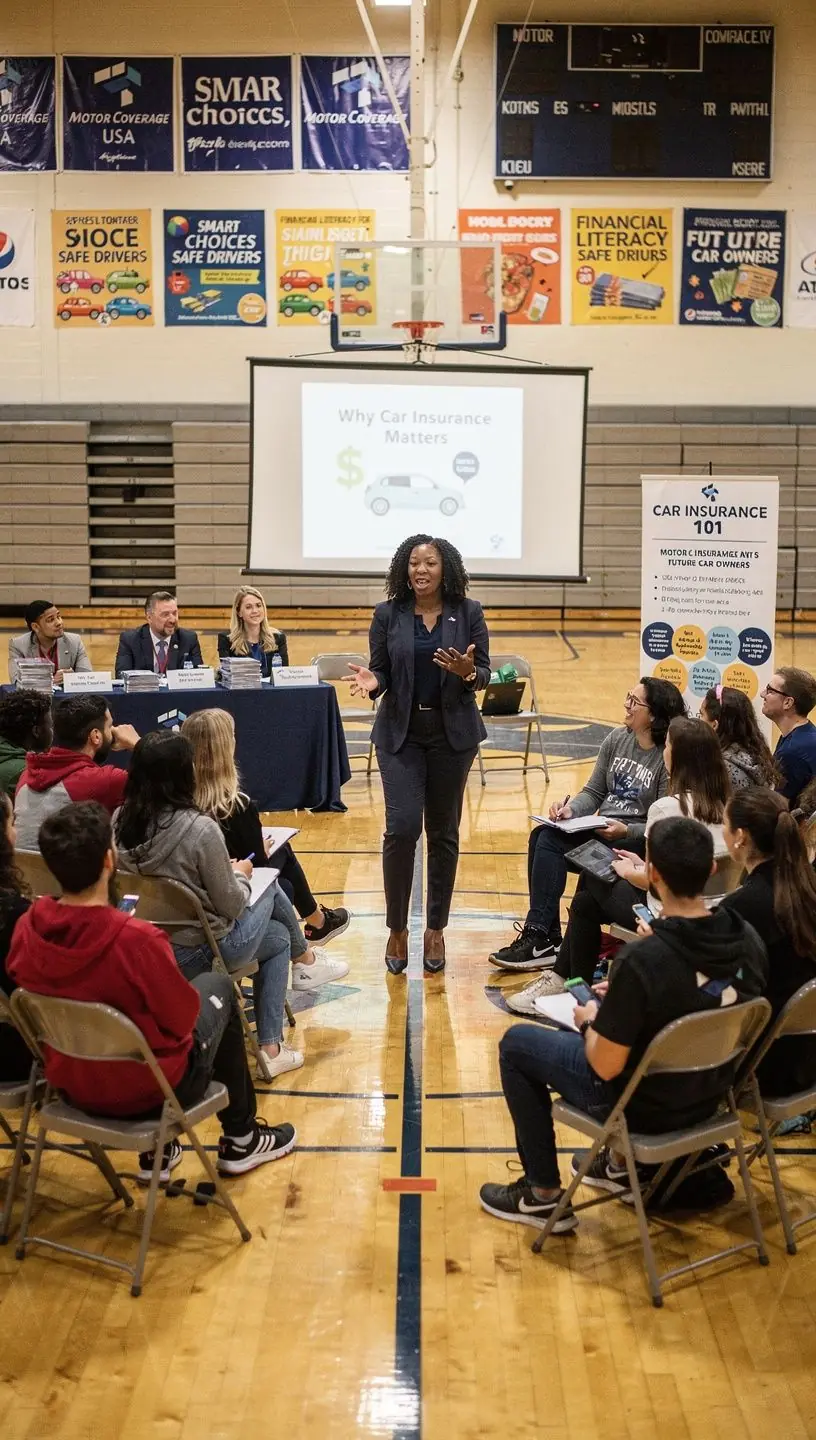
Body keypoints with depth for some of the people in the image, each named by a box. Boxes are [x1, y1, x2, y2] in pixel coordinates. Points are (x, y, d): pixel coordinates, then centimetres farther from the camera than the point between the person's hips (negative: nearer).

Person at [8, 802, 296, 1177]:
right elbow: (183, 1017, -17)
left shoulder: (26, 928, -16)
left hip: (70, 1084, 5)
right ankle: (240, 1139, 33)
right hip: (148, 1089, -5)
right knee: (218, 989, 20)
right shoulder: (137, 939, -32)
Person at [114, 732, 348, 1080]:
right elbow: (231, 906, -16)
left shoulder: (120, 821, -8)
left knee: (278, 937, 27)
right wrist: (239, 874, 5)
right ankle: (306, 960, 45)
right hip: (199, 953, -6)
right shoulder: (200, 829, -26)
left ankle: (271, 1048, 34)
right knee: (270, 889, 21)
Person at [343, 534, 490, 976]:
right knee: (402, 826, -11)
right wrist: (371, 681, -20)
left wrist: (468, 672, -22)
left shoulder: (468, 613, -1)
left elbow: (484, 674, 0)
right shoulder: (387, 615, -1)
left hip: (453, 733, 1)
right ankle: (396, 929, 6)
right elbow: (381, 672, 2)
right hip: (400, 734, -1)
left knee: (443, 832, 8)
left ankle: (436, 929, 21)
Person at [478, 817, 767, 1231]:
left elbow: (605, 1066, -23)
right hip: (709, 1097, 6)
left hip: (643, 1106, -6)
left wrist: (590, 1021, -2)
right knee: (613, 1011, 33)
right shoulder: (749, 940, -14)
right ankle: (619, 1164, 40)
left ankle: (543, 1196, 22)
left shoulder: (641, 960, -32)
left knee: (516, 1043, 15)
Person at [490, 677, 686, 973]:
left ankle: (538, 940, -20)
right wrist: (570, 809, -5)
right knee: (542, 835, -19)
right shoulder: (617, 739, 10)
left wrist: (625, 831, -26)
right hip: (602, 829, 8)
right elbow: (593, 793, 14)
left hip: (637, 844, -8)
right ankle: (546, 940, -19)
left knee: (552, 841, -25)